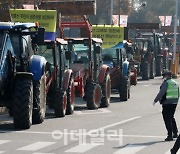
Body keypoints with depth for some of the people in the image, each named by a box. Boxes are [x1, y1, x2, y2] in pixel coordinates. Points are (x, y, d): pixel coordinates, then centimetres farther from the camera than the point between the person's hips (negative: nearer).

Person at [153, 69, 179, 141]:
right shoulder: (175, 83, 12)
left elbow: (161, 93, -17)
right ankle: (175, 133, 25)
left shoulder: (166, 83, -13)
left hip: (167, 103, -8)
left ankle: (170, 135, -6)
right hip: (174, 103, 8)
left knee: (167, 119, -3)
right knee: (171, 118, 22)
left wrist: (155, 100, -10)